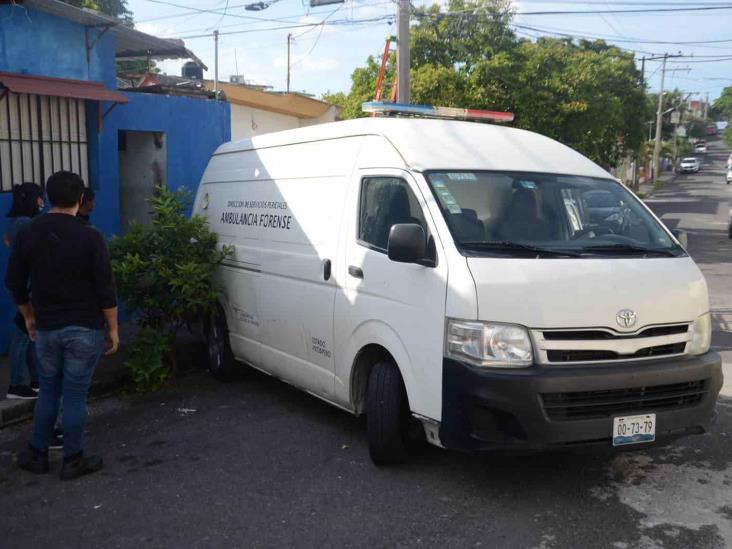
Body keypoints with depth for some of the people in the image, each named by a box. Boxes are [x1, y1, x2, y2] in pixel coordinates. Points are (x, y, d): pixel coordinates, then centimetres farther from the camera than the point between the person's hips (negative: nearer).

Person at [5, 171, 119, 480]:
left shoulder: (28, 233, 0)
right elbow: (105, 289, -13)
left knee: (48, 391, 18)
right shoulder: (89, 237, -14)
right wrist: (113, 328, -3)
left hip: (46, 327, 4)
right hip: (85, 328, -4)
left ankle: (37, 455, 27)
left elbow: (14, 282, 8)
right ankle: (72, 461, 14)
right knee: (75, 394, 3)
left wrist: (29, 316, 21)